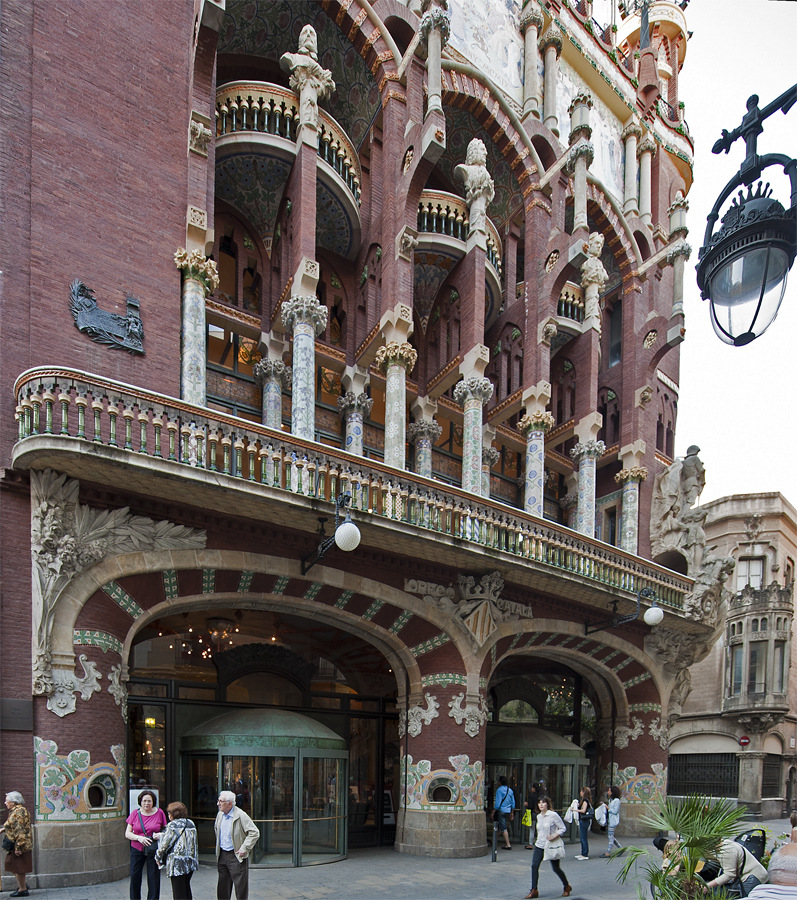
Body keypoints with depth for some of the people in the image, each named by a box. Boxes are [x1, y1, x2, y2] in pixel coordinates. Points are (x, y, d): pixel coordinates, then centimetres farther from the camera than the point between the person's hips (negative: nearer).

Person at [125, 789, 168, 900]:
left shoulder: (159, 813, 1)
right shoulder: (135, 813, 2)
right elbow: (127, 833, 3)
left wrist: (160, 835, -12)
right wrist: (139, 838, -15)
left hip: (153, 850, -1)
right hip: (137, 849, 1)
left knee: (153, 877, -2)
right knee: (134, 876, 0)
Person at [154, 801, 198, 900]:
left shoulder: (173, 825, -10)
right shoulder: (191, 824, 9)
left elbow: (165, 843, -9)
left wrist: (158, 857, 6)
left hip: (177, 863, -7)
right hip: (191, 862, 7)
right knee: (186, 888, 19)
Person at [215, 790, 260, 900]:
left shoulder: (241, 815, -16)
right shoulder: (220, 814, 5)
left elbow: (254, 833, -16)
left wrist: (244, 848, -18)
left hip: (236, 856, -6)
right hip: (222, 855, 6)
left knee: (240, 887, -1)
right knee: (222, 888, 13)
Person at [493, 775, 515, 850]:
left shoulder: (499, 790, -12)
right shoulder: (510, 790, 9)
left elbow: (498, 803, -16)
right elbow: (513, 803, 13)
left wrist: (493, 812, -8)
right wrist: (512, 812, 21)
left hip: (501, 810, -7)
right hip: (508, 811, 7)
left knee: (503, 828, -4)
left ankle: (508, 845, -5)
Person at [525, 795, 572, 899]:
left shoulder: (553, 815, -12)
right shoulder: (539, 816, 8)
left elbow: (563, 828, -10)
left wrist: (554, 836, -22)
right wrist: (539, 840, 13)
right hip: (539, 845, 5)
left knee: (556, 868, 5)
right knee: (534, 866, -8)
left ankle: (566, 887, 29)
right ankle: (534, 890, 1)